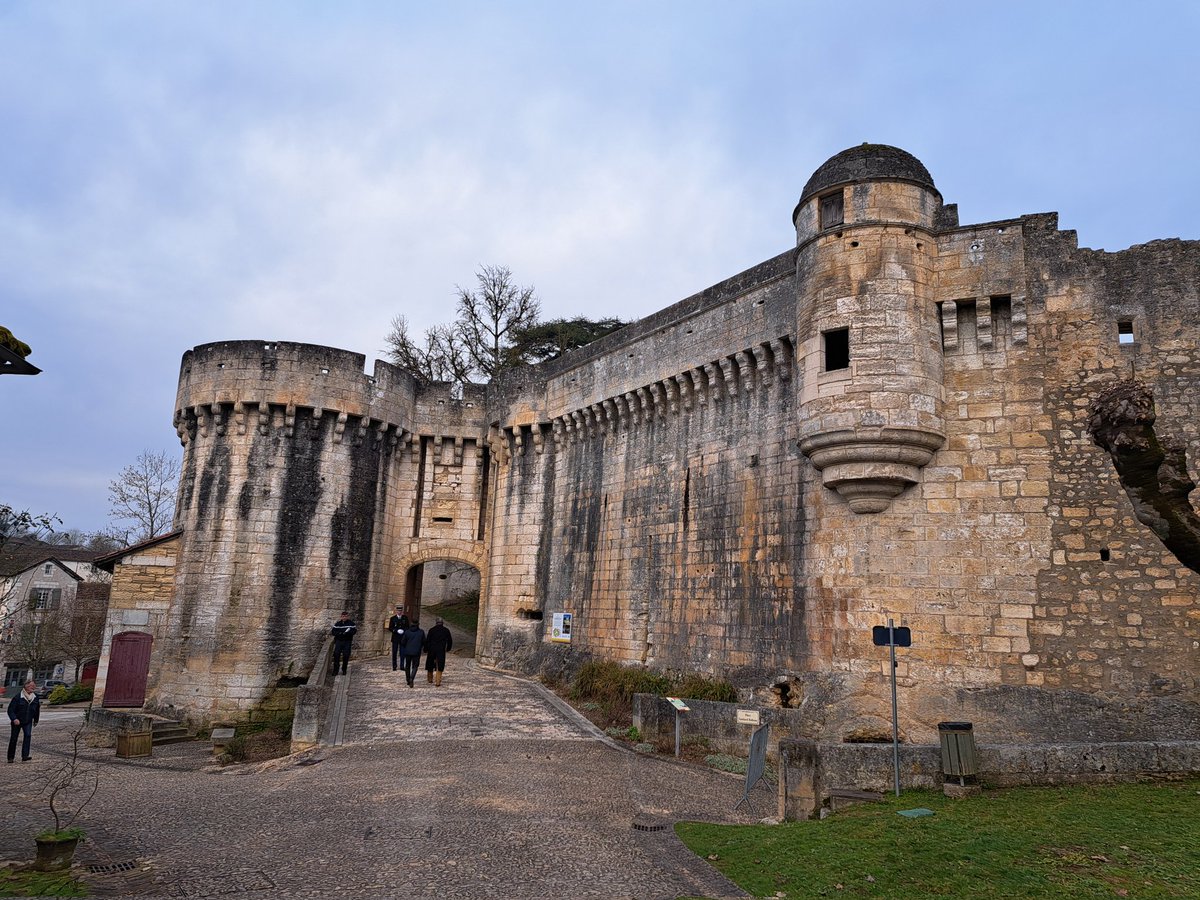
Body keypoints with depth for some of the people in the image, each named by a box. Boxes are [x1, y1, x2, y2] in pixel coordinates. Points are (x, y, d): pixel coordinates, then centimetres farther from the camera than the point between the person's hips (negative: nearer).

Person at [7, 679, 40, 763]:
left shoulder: (35, 697, -2)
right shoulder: (18, 697, -17)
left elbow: (37, 710, 11)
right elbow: (10, 709, -16)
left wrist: (36, 720, 16)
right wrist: (14, 719, -29)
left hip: (28, 722, 2)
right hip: (17, 721, -2)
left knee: (28, 735, -17)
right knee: (14, 738, 6)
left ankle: (25, 756, -19)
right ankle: (10, 757, 23)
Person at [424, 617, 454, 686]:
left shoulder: (431, 630, -1)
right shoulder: (446, 630, 3)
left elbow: (427, 641, -3)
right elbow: (450, 641, 9)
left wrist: (425, 650, 4)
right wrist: (448, 649, 24)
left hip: (431, 650, 1)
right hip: (441, 651, 0)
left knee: (430, 665, 18)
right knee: (440, 667, 3)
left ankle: (430, 680, 31)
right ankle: (437, 682, -4)